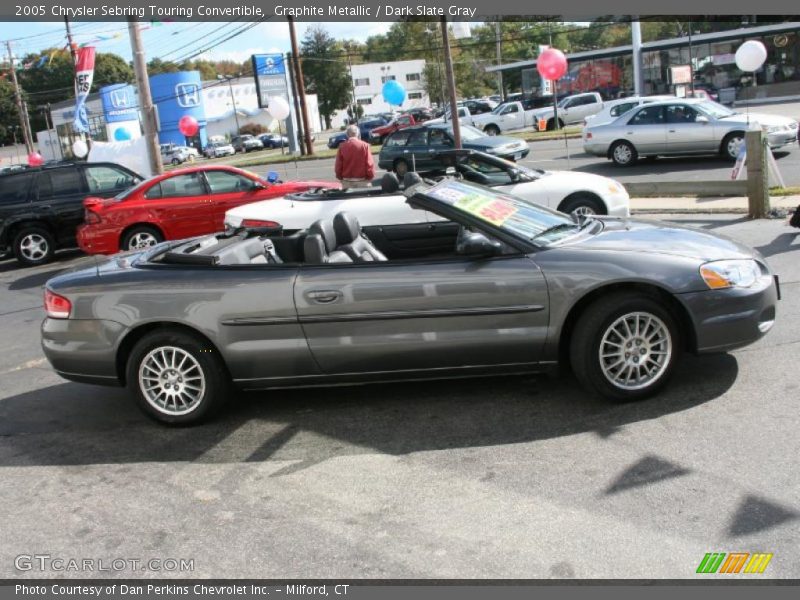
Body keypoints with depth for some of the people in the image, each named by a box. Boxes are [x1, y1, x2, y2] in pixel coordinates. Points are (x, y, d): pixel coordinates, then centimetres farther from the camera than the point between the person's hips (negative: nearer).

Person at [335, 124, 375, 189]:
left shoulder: (342, 147, -3)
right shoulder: (364, 145, -8)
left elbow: (338, 165, 0)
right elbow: (370, 164, -9)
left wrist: (340, 177, 14)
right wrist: (370, 177, 4)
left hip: (347, 182, 2)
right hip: (362, 181, -2)